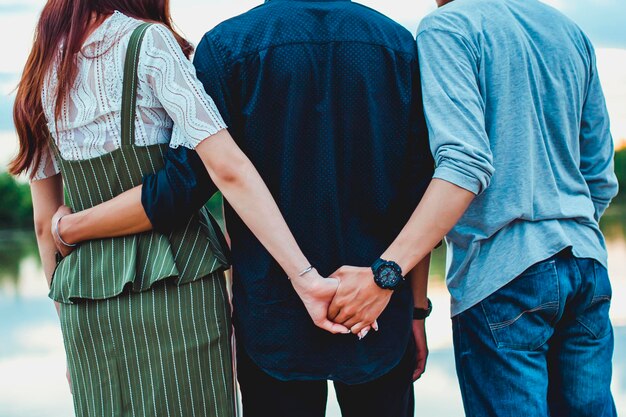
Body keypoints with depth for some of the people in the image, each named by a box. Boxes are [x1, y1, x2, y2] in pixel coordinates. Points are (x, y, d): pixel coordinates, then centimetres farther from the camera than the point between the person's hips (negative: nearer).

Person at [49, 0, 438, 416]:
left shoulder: (229, 44, -8)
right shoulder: (399, 42, 0)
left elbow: (180, 187, -11)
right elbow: (419, 197, 0)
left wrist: (66, 227, 3)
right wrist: (417, 310, 8)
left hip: (275, 318, -2)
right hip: (383, 319, 2)